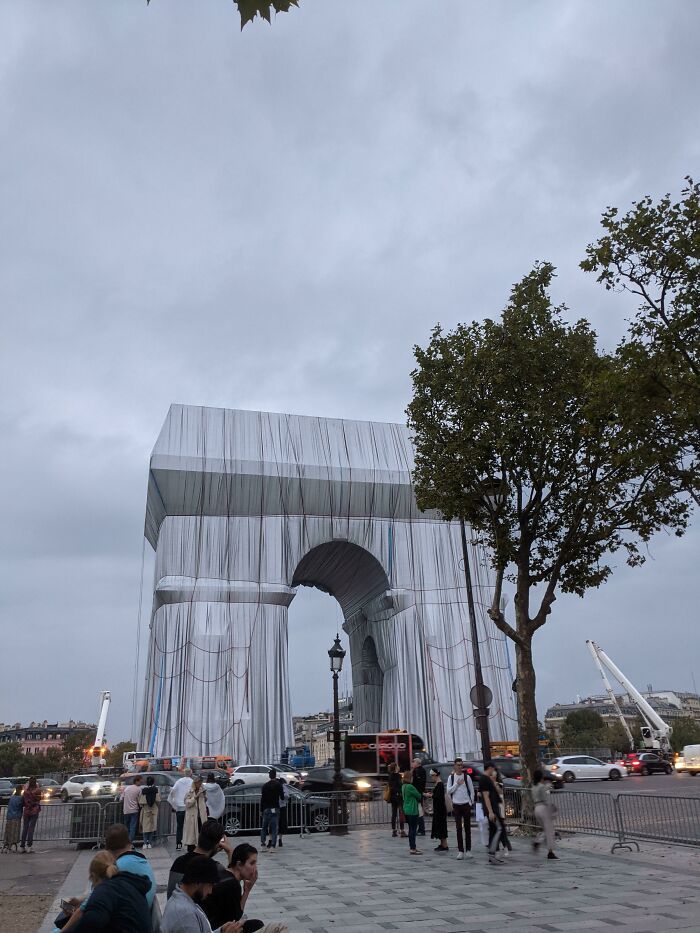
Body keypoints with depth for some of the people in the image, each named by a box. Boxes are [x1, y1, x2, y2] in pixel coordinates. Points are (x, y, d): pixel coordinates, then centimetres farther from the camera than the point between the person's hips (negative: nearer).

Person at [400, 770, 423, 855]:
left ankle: (411, 847, 22)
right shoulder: (410, 787, -20)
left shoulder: (403, 786, 9)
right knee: (413, 829, -4)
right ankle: (413, 849, -2)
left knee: (411, 829, 16)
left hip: (407, 810, 9)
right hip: (412, 811, -9)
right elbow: (419, 796, -11)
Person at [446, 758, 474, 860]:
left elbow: (472, 791, 4)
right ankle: (460, 851, 5)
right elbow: (448, 791, -3)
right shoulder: (451, 777, 2)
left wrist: (471, 802, -1)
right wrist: (457, 784, -11)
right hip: (456, 805, 1)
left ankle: (468, 850, 14)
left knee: (467, 827, 6)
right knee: (458, 828, 1)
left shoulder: (467, 777, -1)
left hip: (466, 804, -1)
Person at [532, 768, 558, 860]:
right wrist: (550, 812, -13)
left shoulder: (534, 787, 11)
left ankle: (536, 842, 0)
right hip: (543, 808, -8)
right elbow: (546, 801, -17)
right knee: (549, 831, 1)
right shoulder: (543, 787, -14)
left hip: (536, 809, 8)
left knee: (546, 830, 19)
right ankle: (550, 852, 3)